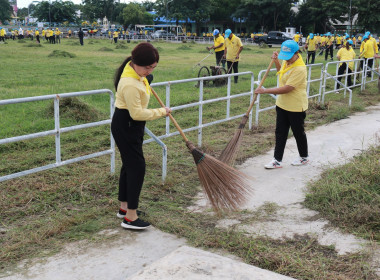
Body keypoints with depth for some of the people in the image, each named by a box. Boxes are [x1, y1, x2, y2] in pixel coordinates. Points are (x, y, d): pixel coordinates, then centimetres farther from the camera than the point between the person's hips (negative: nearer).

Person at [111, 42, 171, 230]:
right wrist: (161, 112, -16)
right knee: (137, 167, -10)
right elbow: (137, 113, -26)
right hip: (126, 126, -11)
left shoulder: (135, 69, 0)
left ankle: (124, 207, 29)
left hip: (131, 125, 11)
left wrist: (146, 83, 40)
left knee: (129, 165, 16)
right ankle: (130, 217, -4)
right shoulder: (130, 84, -30)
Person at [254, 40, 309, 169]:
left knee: (298, 132, 10)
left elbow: (286, 89, -29)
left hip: (296, 107, -8)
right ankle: (277, 160, 15)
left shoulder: (300, 69, -26)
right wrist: (276, 61, 8)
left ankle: (304, 157, 31)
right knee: (280, 133, 9)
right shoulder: (287, 61, 2)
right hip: (282, 104, 8)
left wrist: (265, 90, -26)